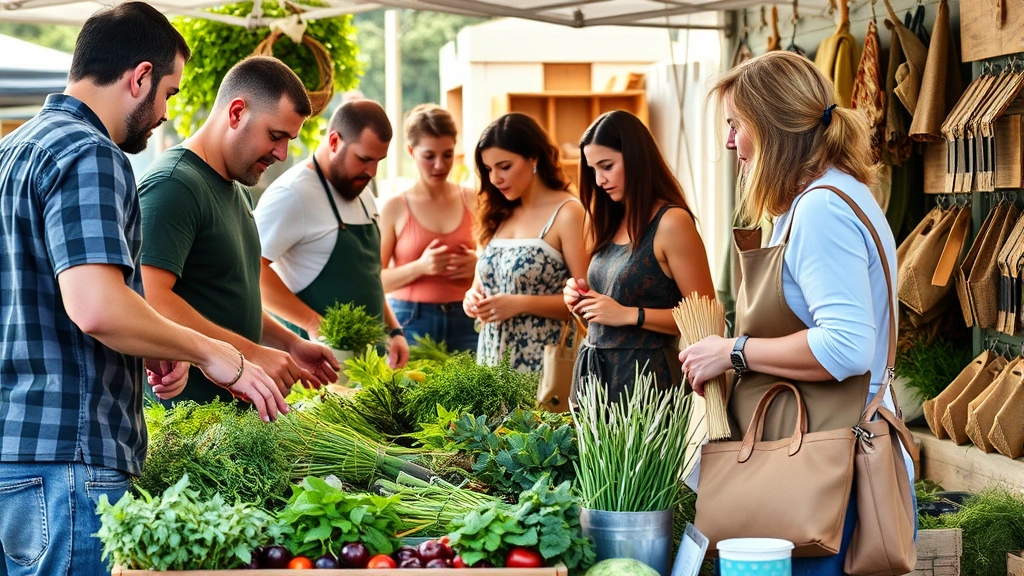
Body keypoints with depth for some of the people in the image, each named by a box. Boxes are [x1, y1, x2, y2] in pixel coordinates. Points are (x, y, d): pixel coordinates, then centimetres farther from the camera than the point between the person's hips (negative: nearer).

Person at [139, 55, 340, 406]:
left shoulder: (238, 191, 19)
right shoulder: (173, 185, -14)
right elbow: (151, 302, -26)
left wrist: (289, 345, 14)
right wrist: (251, 353, -24)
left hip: (234, 405, 9)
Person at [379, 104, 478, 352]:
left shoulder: (472, 201, 6)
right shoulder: (395, 208, -1)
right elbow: (374, 280, -3)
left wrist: (478, 264, -6)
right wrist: (420, 267, -17)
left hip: (464, 323, 2)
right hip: (411, 323, -2)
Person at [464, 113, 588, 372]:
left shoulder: (566, 213, -9)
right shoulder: (499, 214, 11)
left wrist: (521, 304, -20)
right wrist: (474, 298, 0)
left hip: (541, 362, -6)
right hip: (491, 359, 6)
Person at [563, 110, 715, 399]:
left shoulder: (672, 223, -12)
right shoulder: (615, 222, 11)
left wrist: (629, 314, -19)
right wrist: (583, 298, 3)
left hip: (645, 374, -7)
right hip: (596, 373, 7)